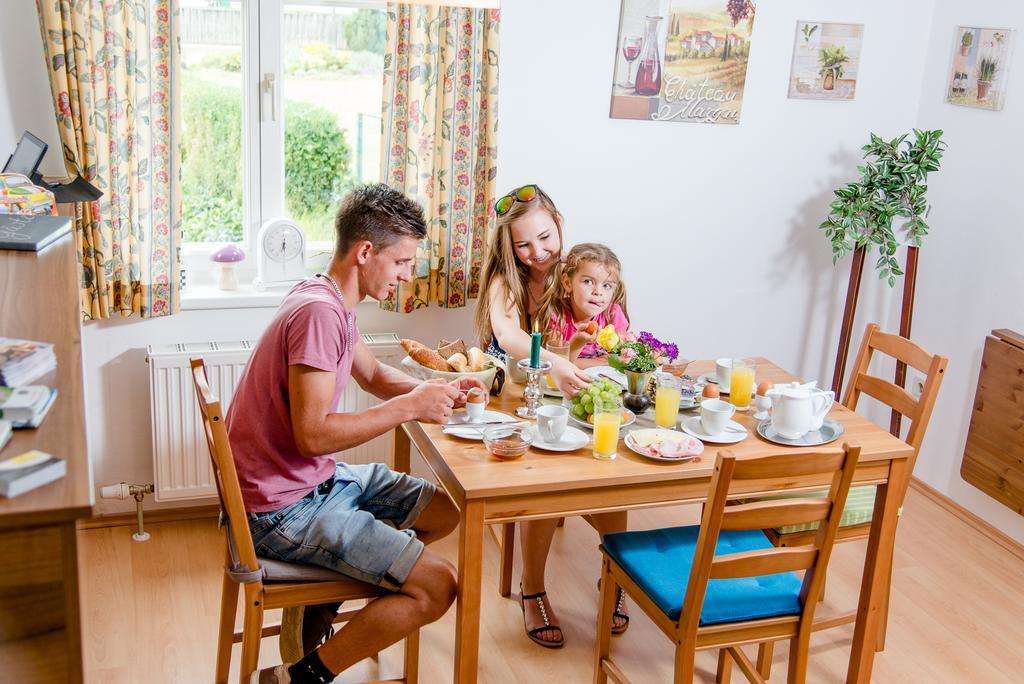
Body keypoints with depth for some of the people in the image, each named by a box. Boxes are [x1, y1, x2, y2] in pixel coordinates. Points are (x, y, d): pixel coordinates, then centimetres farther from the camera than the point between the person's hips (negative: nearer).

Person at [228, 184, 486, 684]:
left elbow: (374, 375, 20)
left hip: (317, 481, 10)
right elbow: (313, 435, -28)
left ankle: (318, 604, 17)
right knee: (436, 587, -15)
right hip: (281, 508, -10)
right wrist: (410, 406, -20)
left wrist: (438, 391, 2)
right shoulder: (320, 312, -24)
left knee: (445, 511, 16)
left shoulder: (332, 304, 7)